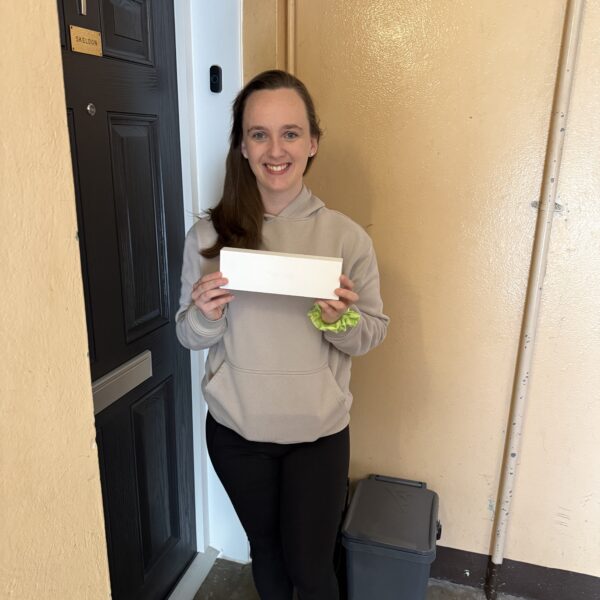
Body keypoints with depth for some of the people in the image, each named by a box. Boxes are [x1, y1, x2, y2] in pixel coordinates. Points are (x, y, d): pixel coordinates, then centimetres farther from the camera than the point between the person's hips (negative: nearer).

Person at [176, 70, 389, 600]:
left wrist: (342, 321, -25)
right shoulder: (209, 235, -10)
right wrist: (206, 314, -23)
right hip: (236, 429, 2)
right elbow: (190, 337, -1)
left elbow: (374, 333, -3)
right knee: (265, 547, 25)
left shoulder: (346, 236, -12)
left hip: (318, 433, -1)